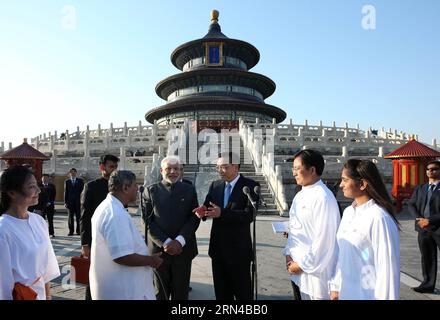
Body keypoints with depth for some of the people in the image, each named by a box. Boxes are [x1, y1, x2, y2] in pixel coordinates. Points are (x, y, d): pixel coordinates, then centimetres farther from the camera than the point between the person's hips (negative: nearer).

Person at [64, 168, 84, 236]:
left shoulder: (80, 181, 7)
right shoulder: (67, 182, 9)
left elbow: (82, 190, 2)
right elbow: (65, 192, 7)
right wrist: (65, 202, 0)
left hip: (78, 202, -1)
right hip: (70, 202, 1)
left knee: (78, 217, 1)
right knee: (70, 217, 4)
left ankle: (78, 231, 9)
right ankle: (71, 231, 12)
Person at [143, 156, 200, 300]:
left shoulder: (189, 190, 6)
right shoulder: (151, 190, 3)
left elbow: (195, 219, 0)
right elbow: (148, 221, -3)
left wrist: (179, 241, -13)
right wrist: (165, 242, -13)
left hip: (183, 249, 1)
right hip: (159, 249, 0)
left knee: (181, 292, 9)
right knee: (160, 292, 15)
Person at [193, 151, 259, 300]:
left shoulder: (251, 186, -12)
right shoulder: (214, 185, 5)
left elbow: (249, 215, -22)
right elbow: (207, 208, 2)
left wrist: (222, 213, -32)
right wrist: (202, 211, -22)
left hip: (239, 249, -5)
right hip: (217, 248, 5)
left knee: (242, 291, 11)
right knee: (221, 291, 20)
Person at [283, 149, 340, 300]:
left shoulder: (323, 197, -20)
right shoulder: (299, 195, 7)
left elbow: (324, 238, -21)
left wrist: (304, 265, -14)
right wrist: (288, 253, 4)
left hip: (314, 271, -8)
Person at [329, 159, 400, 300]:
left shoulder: (379, 218, -20)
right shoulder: (348, 212, 1)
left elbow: (387, 267, -17)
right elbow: (341, 254, 5)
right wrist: (335, 286, 8)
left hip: (366, 295, -6)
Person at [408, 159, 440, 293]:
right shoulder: (420, 189, 12)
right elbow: (411, 204, 10)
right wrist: (419, 218, -6)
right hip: (423, 229, 4)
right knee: (427, 257, 12)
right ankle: (428, 284, 21)